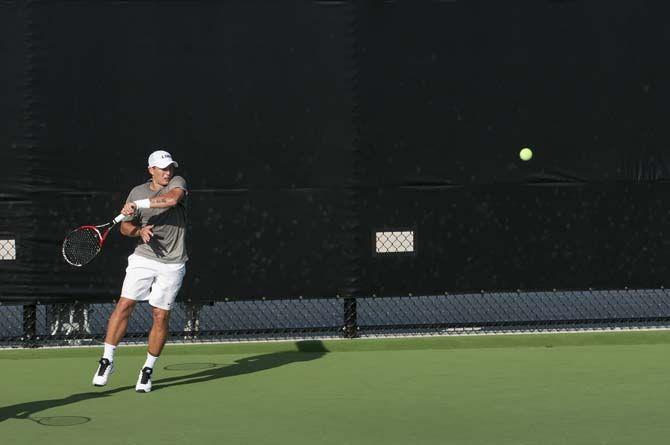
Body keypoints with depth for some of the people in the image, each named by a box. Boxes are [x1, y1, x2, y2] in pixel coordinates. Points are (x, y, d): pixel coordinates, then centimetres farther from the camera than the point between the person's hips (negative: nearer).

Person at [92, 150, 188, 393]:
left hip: (172, 264, -1)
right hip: (143, 258, 2)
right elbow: (125, 226, 13)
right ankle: (107, 360, 0)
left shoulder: (177, 183, -3)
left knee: (161, 316, 1)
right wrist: (139, 230, -8)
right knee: (124, 304, -9)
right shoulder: (137, 192, 5)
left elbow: (172, 199, -27)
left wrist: (139, 205, -26)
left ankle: (148, 370, 14)